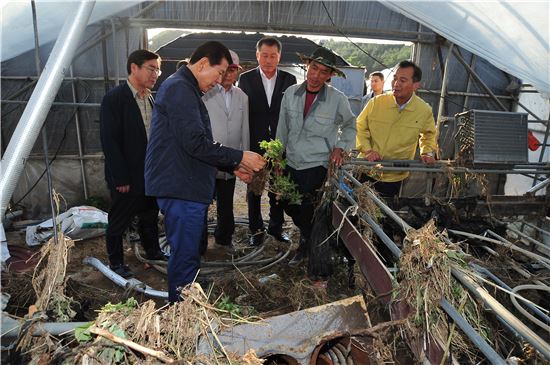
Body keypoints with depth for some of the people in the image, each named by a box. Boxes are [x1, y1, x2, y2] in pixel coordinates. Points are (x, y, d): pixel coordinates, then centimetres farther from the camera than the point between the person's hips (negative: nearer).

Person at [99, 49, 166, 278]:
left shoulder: (151, 98, 7)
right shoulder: (114, 99, -14)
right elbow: (109, 142, -17)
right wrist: (120, 178, -18)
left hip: (151, 174, 7)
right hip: (127, 177, -7)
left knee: (150, 216, 21)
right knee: (119, 221, 9)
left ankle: (153, 251, 39)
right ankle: (116, 262, 27)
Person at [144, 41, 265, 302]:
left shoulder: (186, 90, 22)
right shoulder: (179, 88, -12)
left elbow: (194, 143, 25)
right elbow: (196, 143, -22)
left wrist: (233, 167, 17)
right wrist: (240, 157, -14)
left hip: (187, 188, 11)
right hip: (181, 189, -11)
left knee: (187, 256, 18)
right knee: (186, 258, -3)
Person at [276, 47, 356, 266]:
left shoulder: (337, 99, -9)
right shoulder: (291, 93, -2)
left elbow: (350, 125, 9)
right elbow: (283, 128, 7)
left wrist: (340, 147, -4)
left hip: (317, 165, -4)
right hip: (291, 163, 4)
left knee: (307, 212, 2)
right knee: (290, 207, 14)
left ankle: (305, 247, 31)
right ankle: (309, 236, 42)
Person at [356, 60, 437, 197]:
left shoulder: (424, 110, -7)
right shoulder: (376, 102, -12)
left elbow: (429, 135, 13)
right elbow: (360, 127, -1)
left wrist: (428, 152, -2)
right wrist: (367, 149, -13)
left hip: (395, 177, 1)